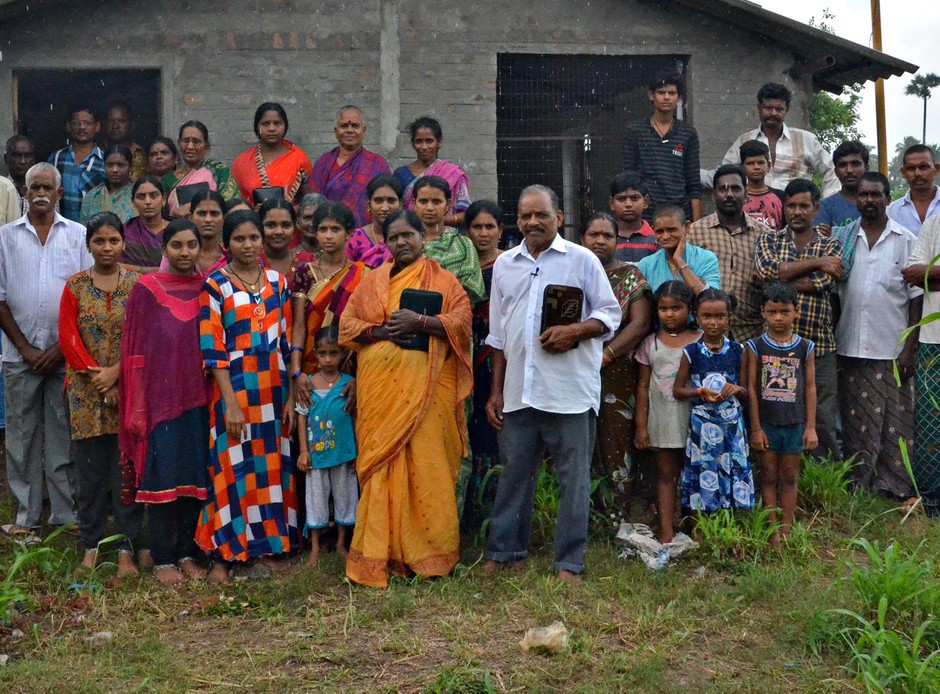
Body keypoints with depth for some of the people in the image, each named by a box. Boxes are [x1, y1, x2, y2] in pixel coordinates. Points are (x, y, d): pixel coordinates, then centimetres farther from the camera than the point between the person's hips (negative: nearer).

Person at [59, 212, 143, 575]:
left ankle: (127, 548, 10)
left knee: (127, 469, 1)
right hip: (86, 392, 1)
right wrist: (96, 376, -9)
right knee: (89, 470, 6)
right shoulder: (75, 286, 5)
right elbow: (68, 337, 0)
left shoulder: (137, 284, 2)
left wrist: (116, 372, -13)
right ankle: (90, 546, 18)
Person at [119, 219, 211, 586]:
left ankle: (188, 554, 20)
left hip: (198, 397, 3)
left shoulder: (206, 289, 7)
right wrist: (137, 407, -8)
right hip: (160, 396, -3)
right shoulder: (146, 289, -3)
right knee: (162, 475, 1)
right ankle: (163, 559, 11)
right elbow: (135, 351, -4)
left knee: (195, 475, 8)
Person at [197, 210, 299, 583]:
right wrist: (231, 402, -14)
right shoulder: (215, 285, -4)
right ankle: (223, 555, 8)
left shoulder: (277, 282, 9)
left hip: (273, 390, 4)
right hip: (234, 389, -4)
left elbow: (289, 342, 10)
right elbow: (212, 350, -8)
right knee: (232, 467, -1)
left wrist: (291, 397, 6)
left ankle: (268, 546, 19)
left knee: (272, 466, 8)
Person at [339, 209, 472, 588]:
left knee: (426, 464, -4)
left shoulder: (442, 279, 7)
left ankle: (429, 552, 6)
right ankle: (380, 555, 9)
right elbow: (347, 324, 10)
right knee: (381, 463, 1)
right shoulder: (372, 280, 16)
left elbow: (461, 321, -3)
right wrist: (380, 331, -8)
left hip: (426, 385, -2)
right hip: (381, 385, 3)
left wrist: (420, 321, -15)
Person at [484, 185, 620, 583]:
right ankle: (503, 553, 23)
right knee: (514, 473, 11)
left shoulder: (582, 260, 2)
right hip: (519, 392, 4)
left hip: (571, 391, -3)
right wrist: (496, 391, 14)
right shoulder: (504, 264, 14)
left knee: (574, 478, 2)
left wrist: (575, 331, -16)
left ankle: (569, 563, 11)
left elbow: (611, 314, 3)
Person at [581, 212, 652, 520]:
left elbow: (640, 323, -6)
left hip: (616, 375, -2)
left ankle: (621, 517, 6)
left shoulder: (629, 275, 4)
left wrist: (605, 355, -15)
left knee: (617, 443, -1)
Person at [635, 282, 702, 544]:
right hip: (663, 421, 2)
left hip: (694, 419, -1)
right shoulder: (650, 343, 5)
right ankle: (666, 533, 7)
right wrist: (641, 426, 2)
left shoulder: (701, 341, 0)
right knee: (665, 474, 5)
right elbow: (643, 386, 6)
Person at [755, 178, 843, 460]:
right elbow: (768, 269, -13)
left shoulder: (832, 246, 8)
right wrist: (815, 262, -9)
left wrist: (780, 278, -8)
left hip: (819, 346, 0)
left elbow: (821, 282, -11)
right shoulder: (768, 241, 10)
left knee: (823, 421, 3)